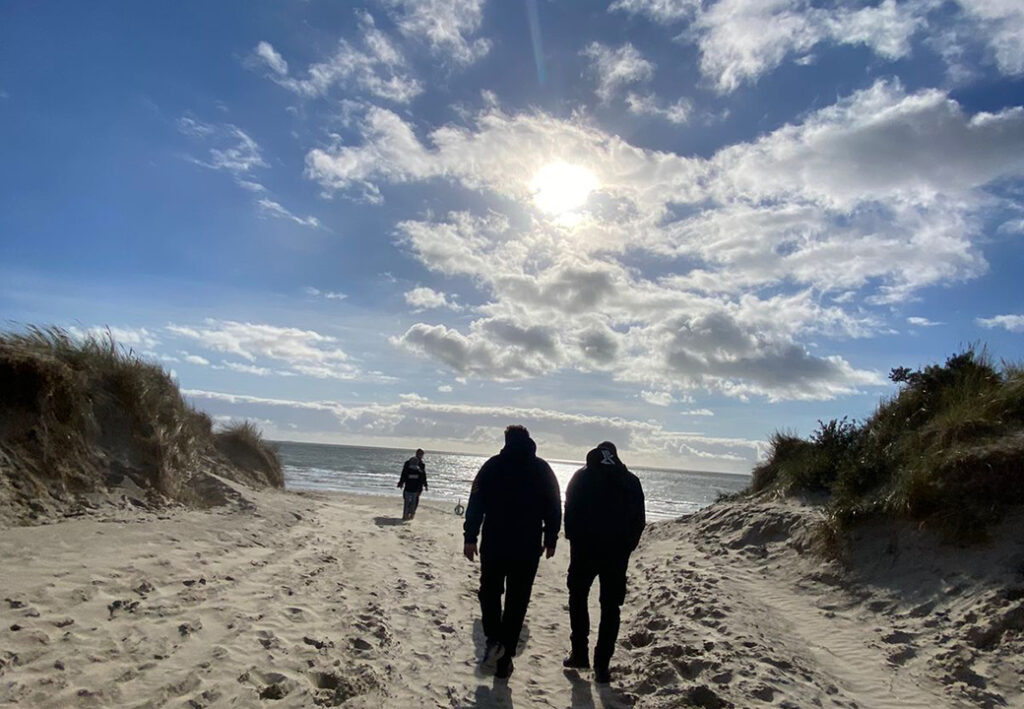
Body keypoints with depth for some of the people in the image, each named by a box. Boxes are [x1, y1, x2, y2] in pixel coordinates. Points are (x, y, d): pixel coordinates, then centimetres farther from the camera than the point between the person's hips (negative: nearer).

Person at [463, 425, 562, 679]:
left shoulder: (492, 466, -2)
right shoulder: (543, 469, 3)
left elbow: (476, 503, -6)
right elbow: (554, 508, 4)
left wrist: (470, 537, -3)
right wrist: (551, 540, 12)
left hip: (495, 544, -1)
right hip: (528, 547, 1)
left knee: (490, 591, 20)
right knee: (517, 601, 9)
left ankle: (493, 638, 3)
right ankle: (504, 660, 11)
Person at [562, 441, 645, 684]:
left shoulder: (582, 476, -2)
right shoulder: (631, 481, 4)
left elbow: (570, 512, -5)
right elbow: (639, 520, 4)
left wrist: (573, 539, 4)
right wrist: (627, 546, 10)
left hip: (584, 548, -1)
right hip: (617, 553, 2)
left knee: (578, 598, 16)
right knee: (611, 606, 9)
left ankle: (579, 653, 18)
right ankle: (602, 664, 9)